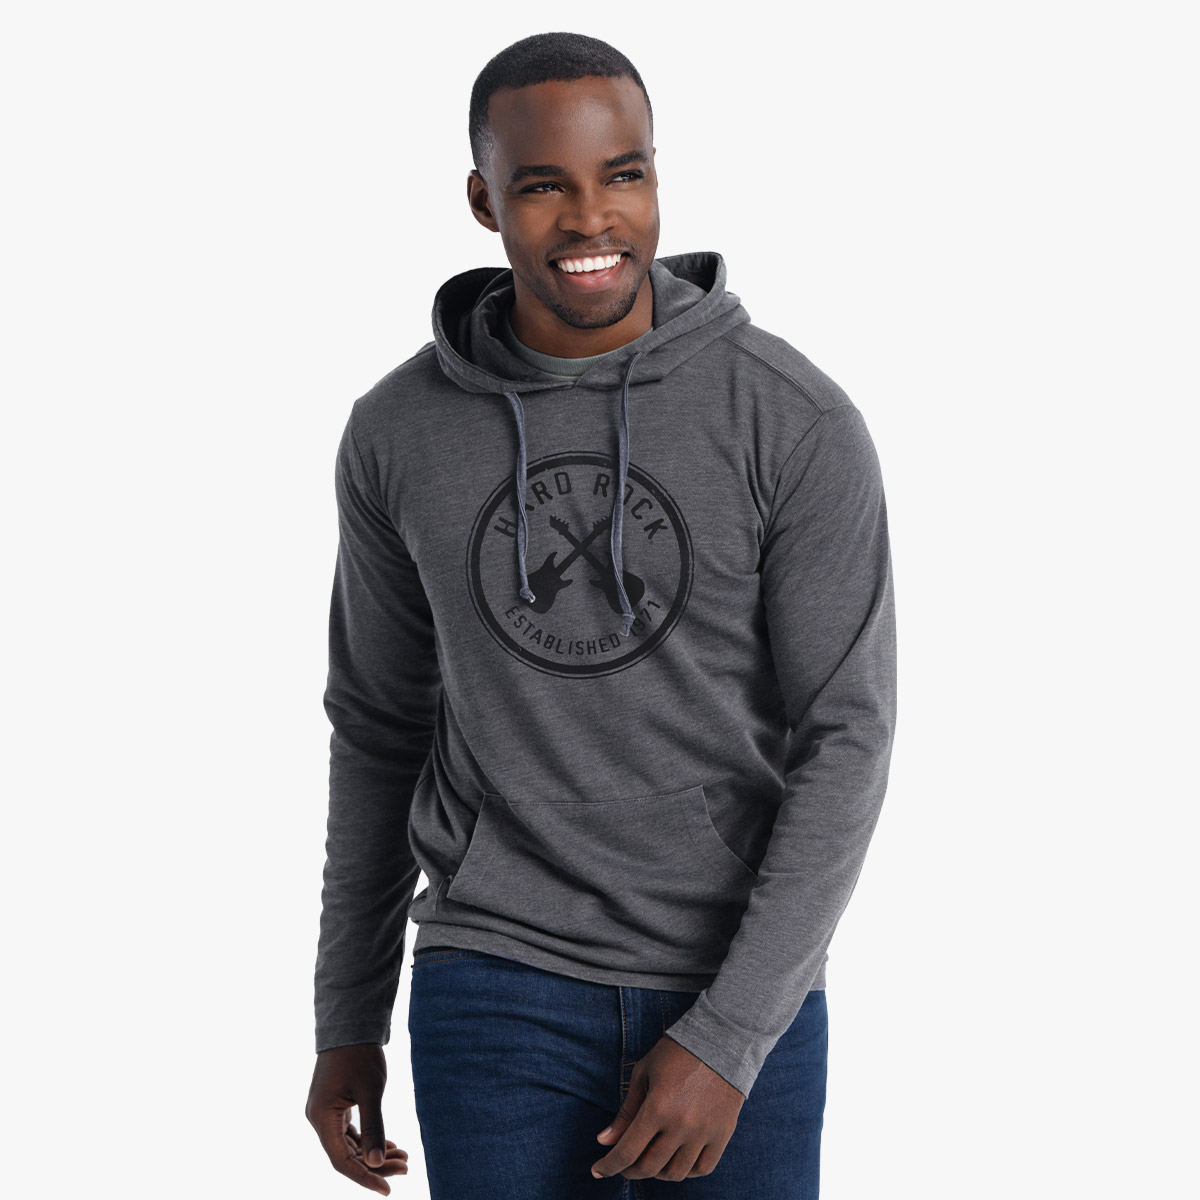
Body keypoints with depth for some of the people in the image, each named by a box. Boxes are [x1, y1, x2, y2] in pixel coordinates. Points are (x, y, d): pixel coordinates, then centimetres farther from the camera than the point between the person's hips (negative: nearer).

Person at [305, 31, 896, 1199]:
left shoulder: (801, 423, -10)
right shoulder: (398, 434, -2)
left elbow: (847, 745, -11)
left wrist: (728, 1040, -18)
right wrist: (345, 1019, 12)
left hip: (738, 996, 0)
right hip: (500, 993, 1)